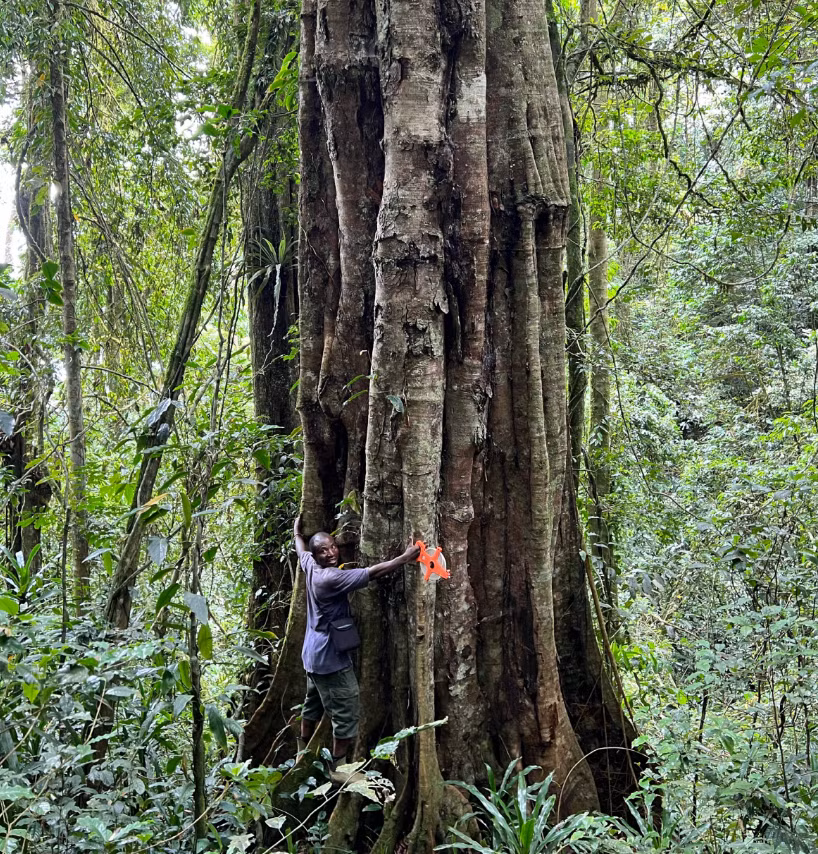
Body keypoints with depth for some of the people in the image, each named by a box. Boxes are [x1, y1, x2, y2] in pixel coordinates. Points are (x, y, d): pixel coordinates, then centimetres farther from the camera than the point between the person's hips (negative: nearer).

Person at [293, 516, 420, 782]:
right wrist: (406, 557, -27)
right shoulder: (332, 578, -26)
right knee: (346, 713, 0)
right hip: (331, 658, -10)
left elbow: (300, 551, 23)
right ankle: (338, 768, 9)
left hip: (314, 654, 10)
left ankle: (303, 754, 39)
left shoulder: (311, 568, 0)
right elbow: (372, 573, -29)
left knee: (313, 705, 25)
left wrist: (297, 533, 43)